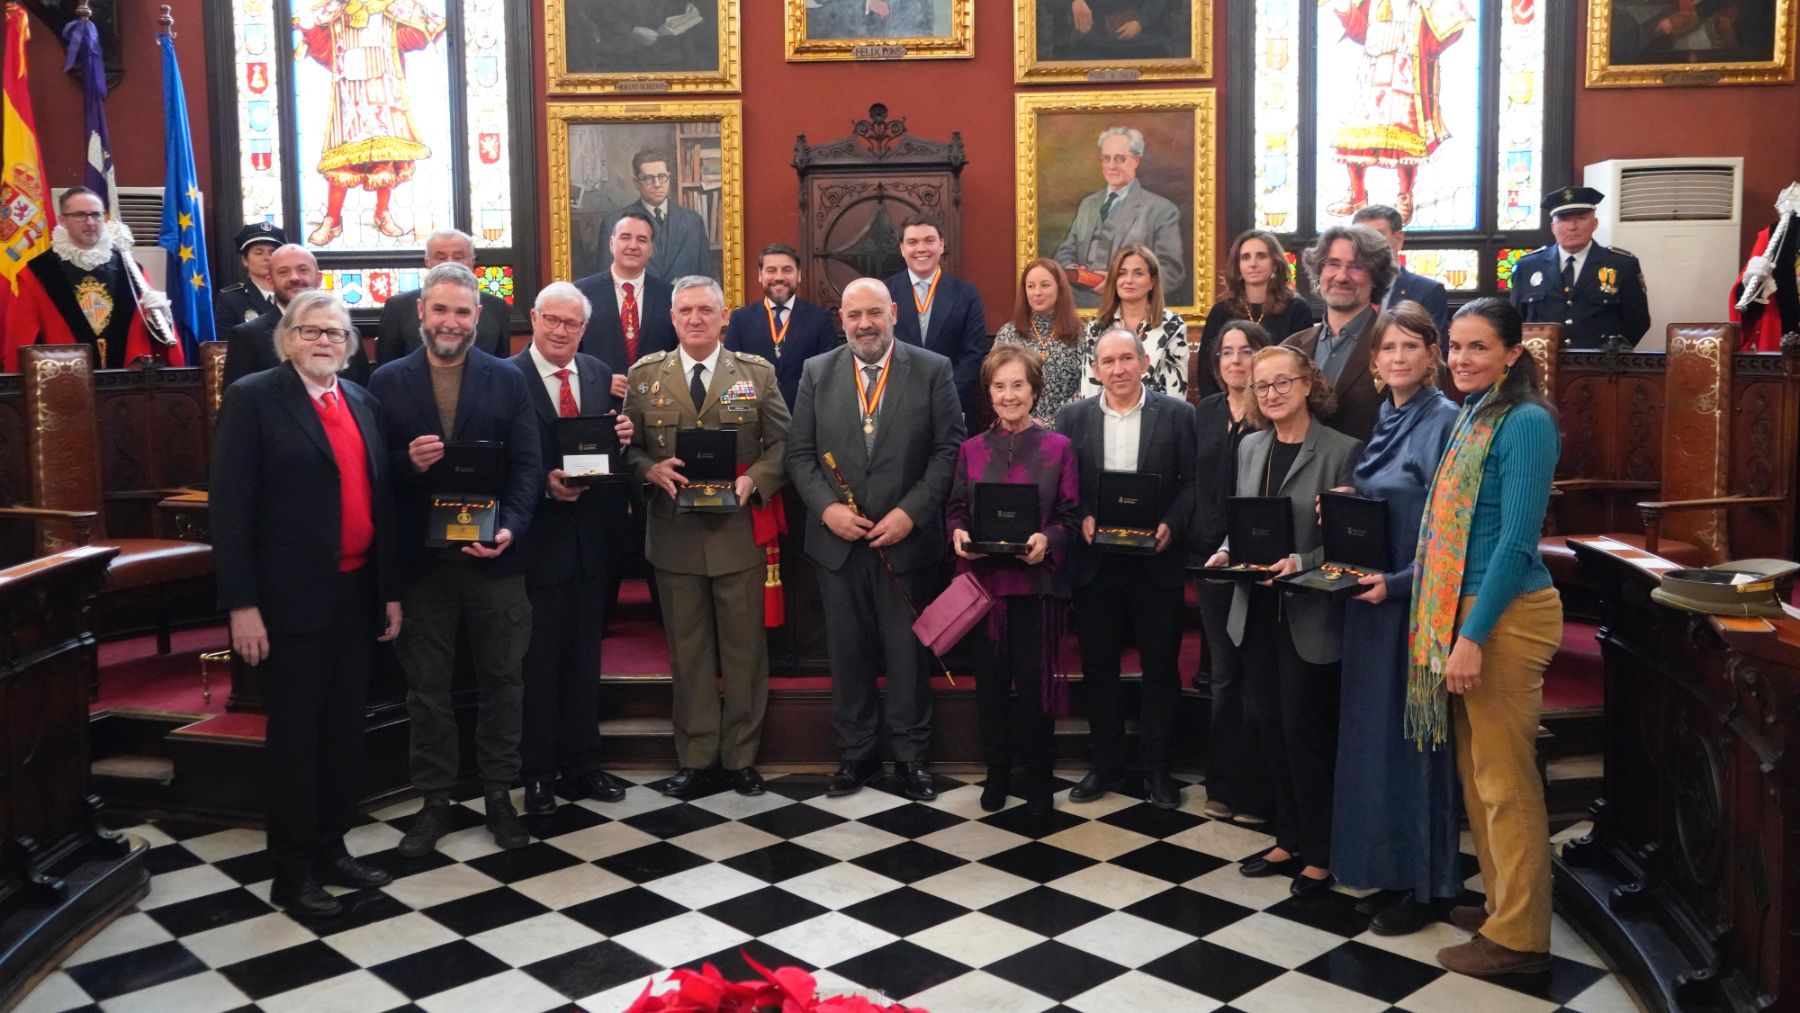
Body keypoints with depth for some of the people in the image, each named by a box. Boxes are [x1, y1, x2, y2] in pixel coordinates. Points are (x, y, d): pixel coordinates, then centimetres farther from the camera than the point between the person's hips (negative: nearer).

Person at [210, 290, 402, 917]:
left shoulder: (363, 403, 12)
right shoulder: (254, 399, -6)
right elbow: (231, 506, -10)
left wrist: (390, 588, 11)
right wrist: (241, 604, -15)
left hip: (356, 594, 6)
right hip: (292, 598, -6)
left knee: (345, 729, 12)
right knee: (295, 734, 3)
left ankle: (331, 848, 27)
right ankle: (292, 872, 15)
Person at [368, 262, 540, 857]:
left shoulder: (506, 379, 2)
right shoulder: (388, 382, 3)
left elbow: (528, 464, -3)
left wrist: (509, 528, -18)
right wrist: (407, 462, -19)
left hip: (493, 557, 0)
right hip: (420, 559, 0)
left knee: (502, 680, 9)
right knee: (427, 686, 10)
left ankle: (499, 794, 24)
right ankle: (434, 801, 23)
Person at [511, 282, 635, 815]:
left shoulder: (600, 374, 7)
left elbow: (614, 444, 11)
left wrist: (623, 435, -10)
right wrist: (544, 485, -24)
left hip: (590, 536, 5)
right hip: (538, 536, -5)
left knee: (585, 657, 15)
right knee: (538, 661, 6)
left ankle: (582, 766, 27)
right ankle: (537, 774, 20)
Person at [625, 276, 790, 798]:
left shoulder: (757, 372, 3)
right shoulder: (645, 375, 6)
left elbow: (782, 443, 3)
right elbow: (627, 446, 7)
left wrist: (754, 479, -14)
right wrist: (650, 469, -13)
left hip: (739, 532, -1)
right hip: (674, 534, 1)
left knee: (744, 648, 7)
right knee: (688, 650, 9)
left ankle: (741, 755, 21)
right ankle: (696, 757, 21)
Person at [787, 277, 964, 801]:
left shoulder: (933, 369, -1)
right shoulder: (816, 372, 6)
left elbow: (949, 450, -4)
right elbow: (800, 453, 5)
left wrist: (911, 512, -13)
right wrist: (826, 507, -10)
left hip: (907, 539, -2)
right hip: (837, 541, 2)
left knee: (907, 651, 6)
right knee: (848, 652, 10)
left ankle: (911, 754, 20)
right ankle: (856, 752, 24)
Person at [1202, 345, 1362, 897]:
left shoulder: (1342, 451, -9)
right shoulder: (1250, 447, 10)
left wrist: (1302, 562, -24)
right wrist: (1227, 552, -2)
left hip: (1308, 614, -6)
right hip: (1257, 609, 6)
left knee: (1305, 733, 2)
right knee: (1274, 731, 14)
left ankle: (1318, 854, 18)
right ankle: (1289, 840, 28)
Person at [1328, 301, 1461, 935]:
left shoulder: (1444, 422, -11)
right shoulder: (1381, 421, 12)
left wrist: (1399, 583, -24)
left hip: (1417, 602, -8)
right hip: (1370, 598, 8)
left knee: (1412, 735, 1)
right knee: (1374, 732, 13)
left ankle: (1426, 883, 15)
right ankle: (1390, 866, 26)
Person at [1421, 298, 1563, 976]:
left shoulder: (1526, 423, -14)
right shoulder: (1473, 416, 12)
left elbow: (1517, 538, -19)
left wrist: (1473, 635, -21)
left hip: (1505, 615, -9)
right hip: (1464, 609, 9)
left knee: (1505, 779, 0)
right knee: (1475, 769, 16)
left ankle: (1519, 935, 11)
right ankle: (1500, 902, 31)